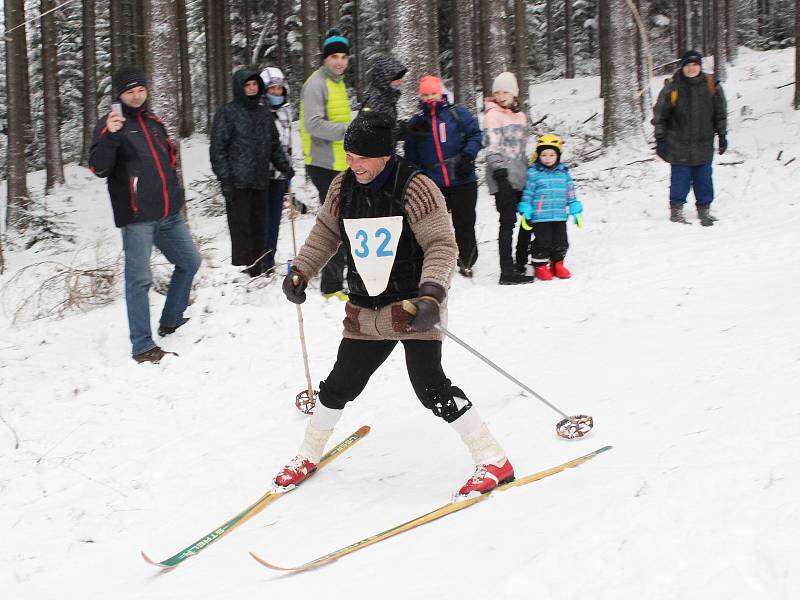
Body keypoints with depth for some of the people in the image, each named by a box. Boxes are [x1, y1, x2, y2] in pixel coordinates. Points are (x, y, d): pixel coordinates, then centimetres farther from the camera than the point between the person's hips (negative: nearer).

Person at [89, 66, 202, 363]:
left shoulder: (153, 122, 16)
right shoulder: (110, 125, -5)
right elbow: (99, 168, -17)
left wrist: (175, 191, 21)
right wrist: (110, 135, -31)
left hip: (168, 213, 8)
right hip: (137, 216, -8)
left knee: (190, 261, 16)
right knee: (139, 279, -7)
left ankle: (170, 322, 30)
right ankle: (142, 346, -3)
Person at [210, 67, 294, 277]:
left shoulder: (264, 113, 16)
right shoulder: (227, 113, -2)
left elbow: (274, 145, 24)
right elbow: (218, 148, -5)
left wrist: (285, 166, 9)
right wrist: (224, 178, -12)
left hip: (260, 181, 6)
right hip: (237, 182, -6)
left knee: (259, 228, 7)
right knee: (241, 228, -8)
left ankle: (257, 271, 14)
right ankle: (242, 273, -7)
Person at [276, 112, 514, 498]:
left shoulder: (414, 188, -18)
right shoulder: (343, 187, 0)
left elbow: (442, 245, -20)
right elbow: (326, 233, 16)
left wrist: (431, 293, -33)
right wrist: (301, 271, 7)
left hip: (413, 308, -6)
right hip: (365, 311, 6)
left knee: (431, 387, -14)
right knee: (340, 385, 13)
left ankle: (494, 462, -3)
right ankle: (308, 456, 36)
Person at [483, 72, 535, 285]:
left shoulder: (520, 116, 18)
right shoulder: (493, 115, -4)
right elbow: (492, 146, -13)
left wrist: (529, 171, 24)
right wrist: (498, 170, -22)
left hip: (519, 176, 8)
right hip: (503, 178, -8)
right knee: (508, 222, -9)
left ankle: (520, 265, 20)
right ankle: (507, 272, -8)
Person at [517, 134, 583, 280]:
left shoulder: (563, 172, 7)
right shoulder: (533, 173, -4)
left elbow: (570, 193, 13)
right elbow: (527, 193, -1)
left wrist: (576, 210, 11)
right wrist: (525, 212, -5)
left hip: (560, 216, 4)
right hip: (540, 217, -4)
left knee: (560, 242, 9)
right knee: (542, 242, -1)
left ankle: (557, 264, 26)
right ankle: (540, 266, 15)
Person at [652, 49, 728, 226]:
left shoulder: (711, 85, 2)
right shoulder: (672, 87, -4)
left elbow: (720, 113, 12)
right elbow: (660, 115, 2)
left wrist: (722, 136, 9)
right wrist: (660, 140, -1)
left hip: (704, 144, 2)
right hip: (679, 145, -2)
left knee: (704, 178, 6)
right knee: (680, 178, -1)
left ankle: (704, 209, 17)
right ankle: (676, 210, 10)